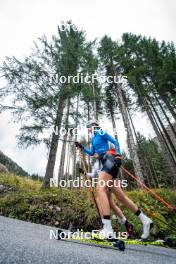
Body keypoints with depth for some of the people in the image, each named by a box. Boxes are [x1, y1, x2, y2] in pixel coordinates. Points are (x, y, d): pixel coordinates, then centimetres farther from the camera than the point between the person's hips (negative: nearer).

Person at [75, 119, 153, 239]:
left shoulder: (100, 132, 5)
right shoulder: (93, 139, 28)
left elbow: (115, 141, -1)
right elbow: (91, 153, 29)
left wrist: (118, 155, -13)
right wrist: (81, 147, 23)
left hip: (110, 160, -9)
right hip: (105, 162, 9)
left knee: (100, 188, -22)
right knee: (120, 195, 4)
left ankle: (108, 230, -24)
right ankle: (145, 220, 13)